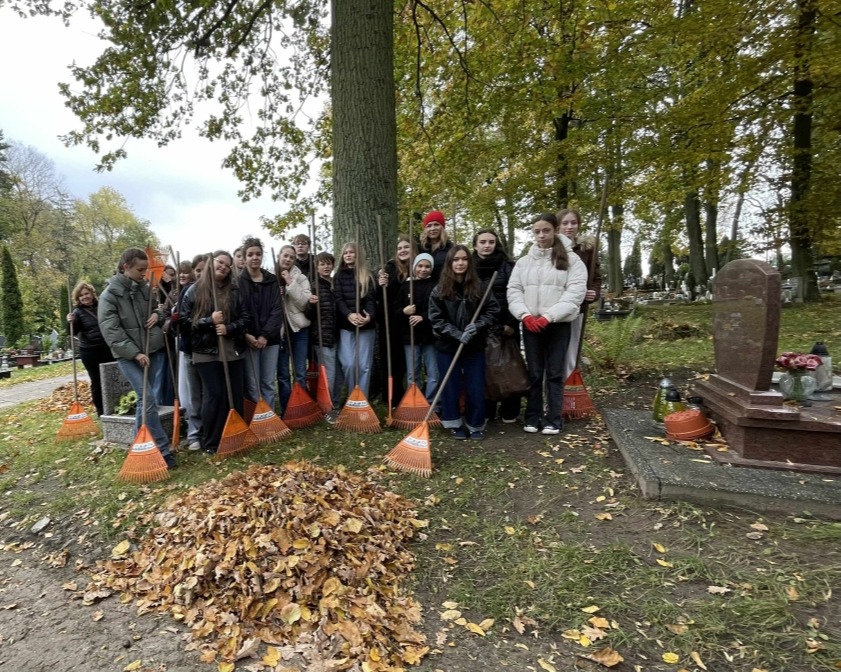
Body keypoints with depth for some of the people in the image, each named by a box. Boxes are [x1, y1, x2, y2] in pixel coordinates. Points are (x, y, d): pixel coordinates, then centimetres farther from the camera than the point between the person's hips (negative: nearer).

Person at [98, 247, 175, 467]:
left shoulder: (146, 288, 7)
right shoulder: (110, 294, -7)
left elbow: (161, 308, 23)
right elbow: (111, 330, -13)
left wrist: (158, 314, -2)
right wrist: (135, 353, -18)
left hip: (154, 350, 5)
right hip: (128, 355, -5)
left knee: (145, 399, 11)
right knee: (148, 399, -12)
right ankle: (163, 450, -7)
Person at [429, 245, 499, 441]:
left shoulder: (479, 287, -2)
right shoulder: (439, 290, -4)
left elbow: (493, 311, 0)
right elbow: (436, 319, -7)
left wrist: (478, 325, -17)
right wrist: (457, 334, -19)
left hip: (474, 346, 1)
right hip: (448, 347, 0)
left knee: (475, 388, 6)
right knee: (451, 387, 8)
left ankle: (475, 425, 23)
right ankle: (455, 424, 25)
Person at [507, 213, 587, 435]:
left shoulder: (571, 260, 1)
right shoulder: (524, 261, 10)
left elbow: (574, 294, -9)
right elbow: (514, 290, 4)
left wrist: (548, 317, -18)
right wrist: (525, 315, -13)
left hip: (558, 325, -2)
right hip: (530, 324, 2)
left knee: (555, 374, 4)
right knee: (534, 373, 9)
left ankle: (554, 420, 14)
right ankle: (532, 418, 18)